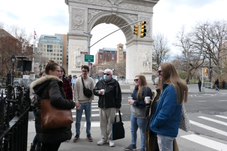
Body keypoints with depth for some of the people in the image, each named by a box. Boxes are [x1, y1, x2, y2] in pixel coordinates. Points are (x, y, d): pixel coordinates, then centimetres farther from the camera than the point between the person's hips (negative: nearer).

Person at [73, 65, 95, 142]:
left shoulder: (91, 80, 0)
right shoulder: (78, 80, 0)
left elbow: (92, 91, 2)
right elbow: (75, 91, -2)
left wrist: (90, 100, -7)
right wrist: (76, 101, -8)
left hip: (88, 102, 1)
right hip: (79, 102, 0)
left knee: (88, 120, 10)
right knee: (78, 120, 7)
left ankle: (88, 134, 24)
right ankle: (77, 134, 23)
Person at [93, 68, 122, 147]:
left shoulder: (115, 83, -4)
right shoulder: (100, 82, 8)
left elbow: (118, 95, -4)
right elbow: (94, 91, 13)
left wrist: (118, 106, -6)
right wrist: (99, 91, -10)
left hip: (112, 107, -4)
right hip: (102, 106, 4)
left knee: (110, 123, 3)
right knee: (103, 123, 11)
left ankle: (110, 139, 17)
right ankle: (104, 138, 25)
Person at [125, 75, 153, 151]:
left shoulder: (147, 89, -17)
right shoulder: (136, 88, 9)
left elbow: (147, 103, -23)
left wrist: (135, 102, -21)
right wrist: (131, 100, -2)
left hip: (141, 114, -8)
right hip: (133, 113, 8)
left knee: (143, 132, 8)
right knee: (133, 130, 21)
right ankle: (133, 144, 41)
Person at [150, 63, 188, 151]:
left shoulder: (171, 89, -24)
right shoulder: (171, 87, 8)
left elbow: (165, 112, -28)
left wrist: (153, 125, -14)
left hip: (165, 130, -9)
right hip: (168, 129, 9)